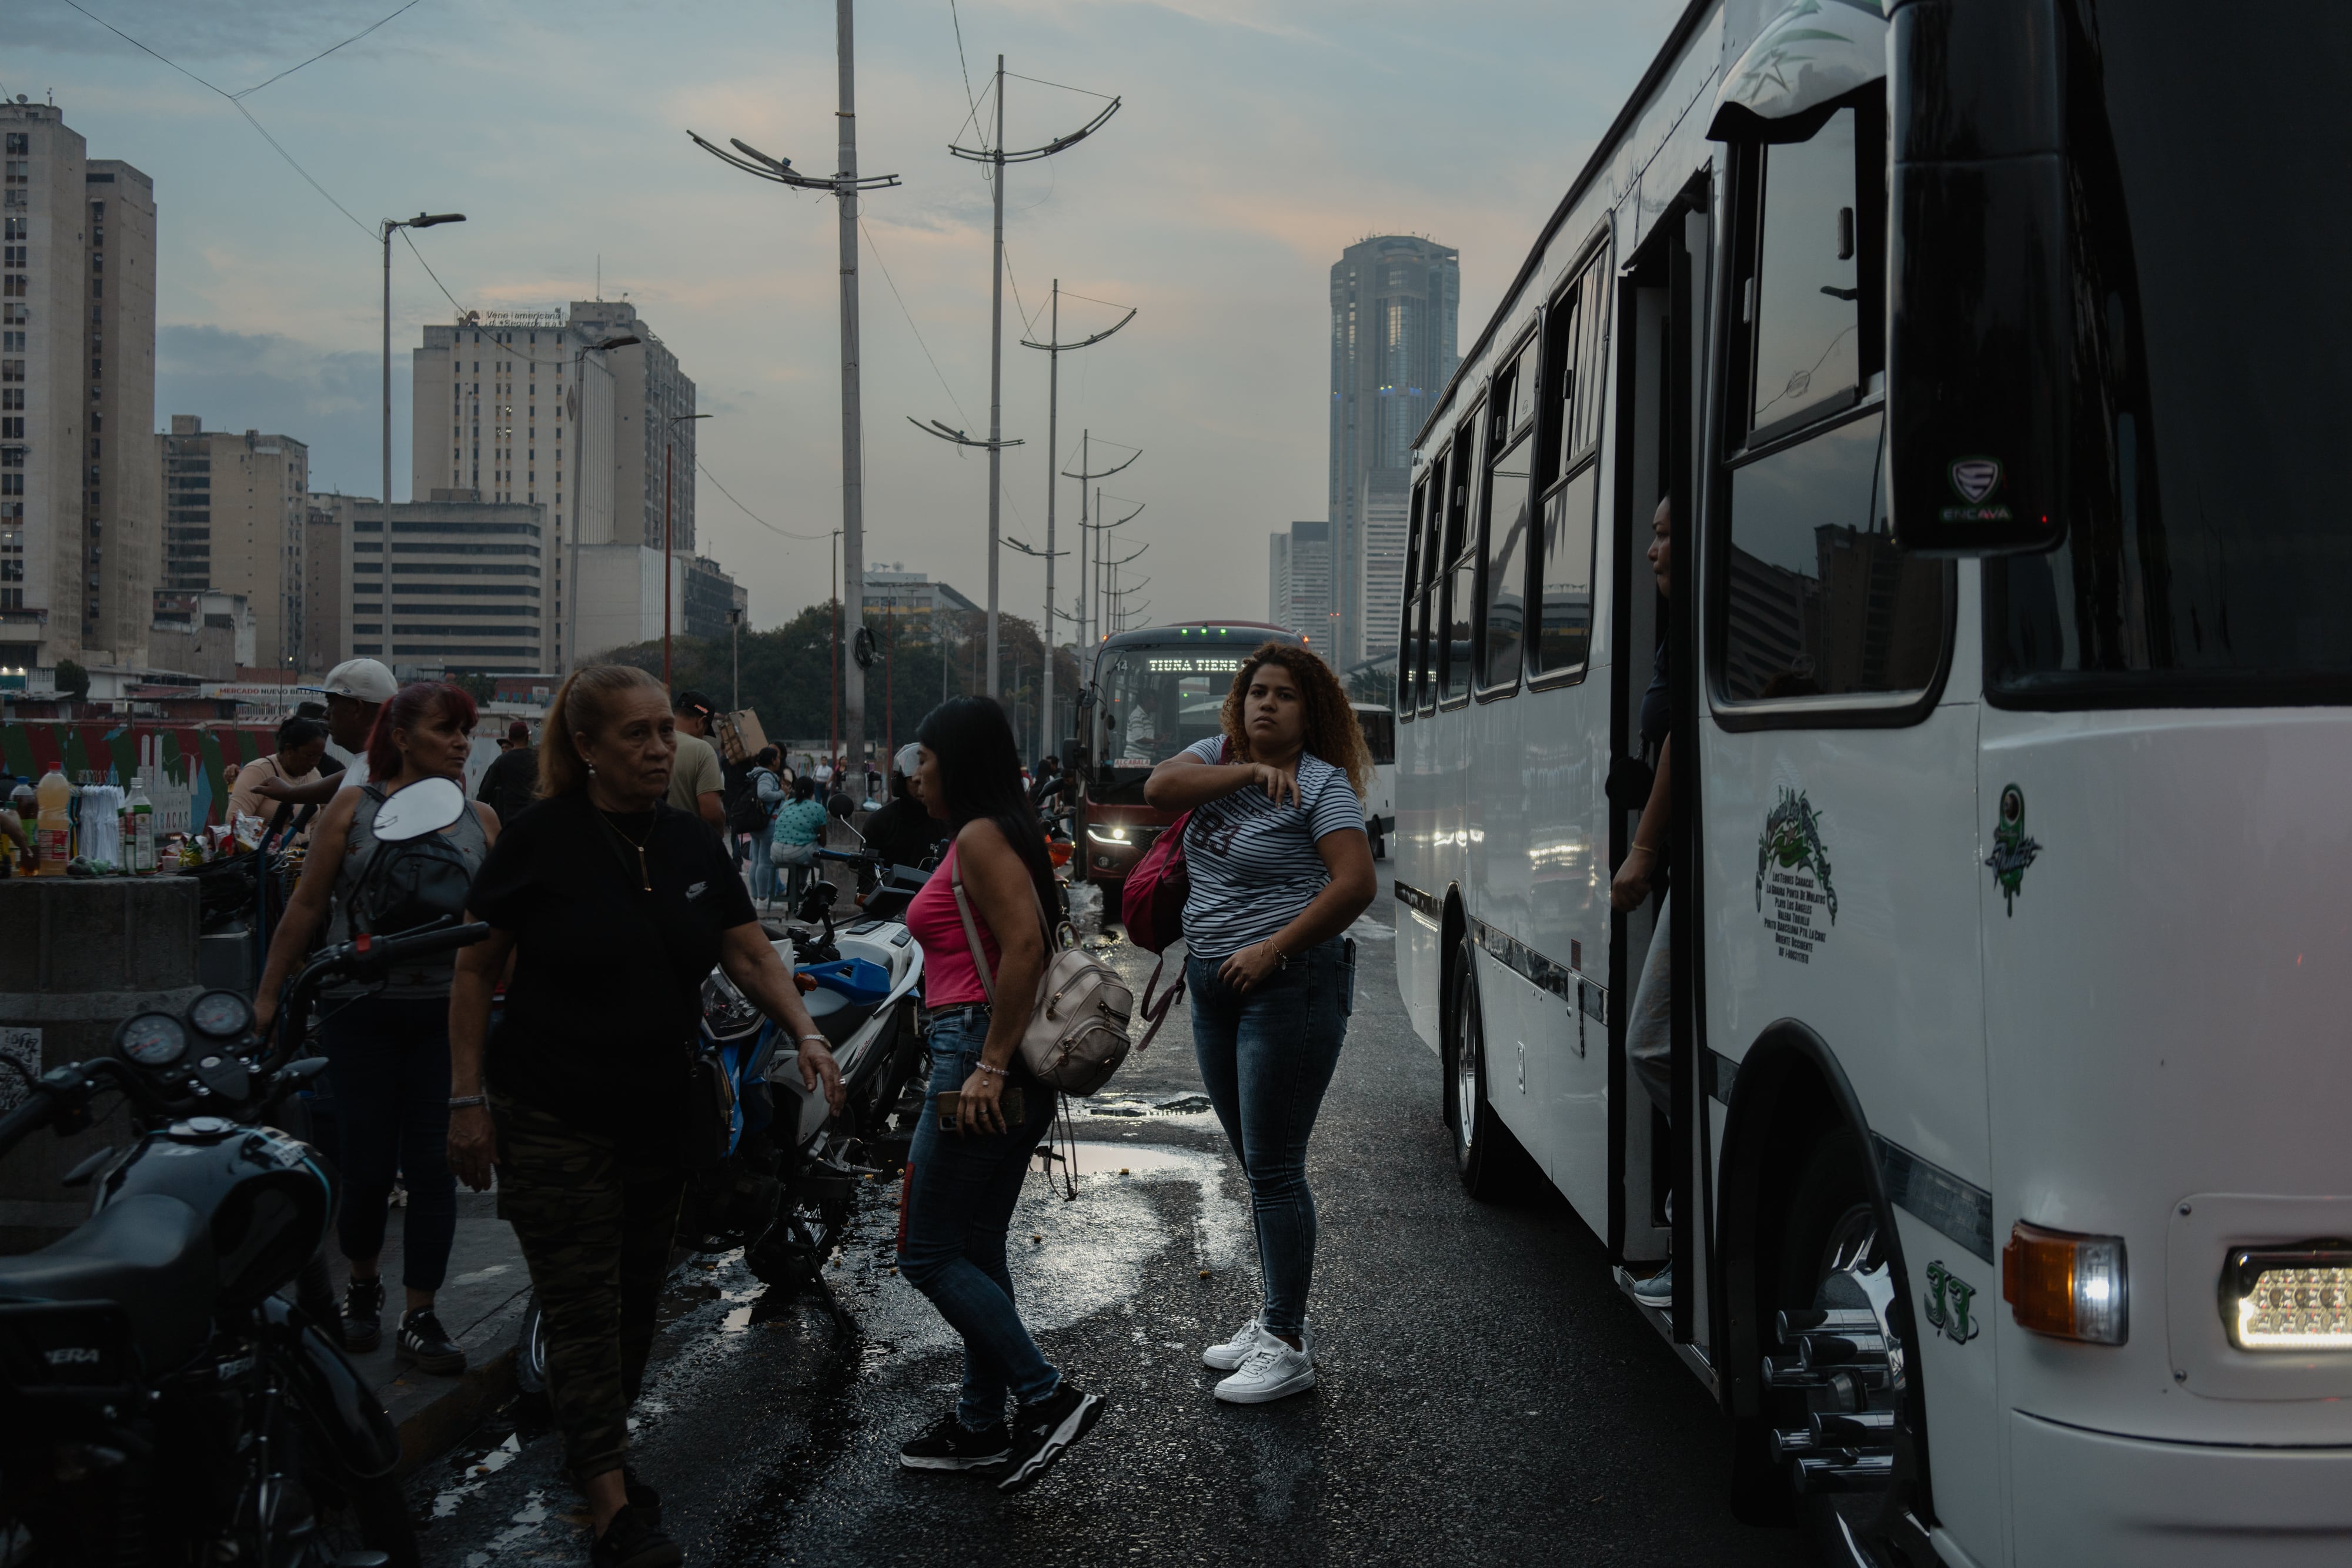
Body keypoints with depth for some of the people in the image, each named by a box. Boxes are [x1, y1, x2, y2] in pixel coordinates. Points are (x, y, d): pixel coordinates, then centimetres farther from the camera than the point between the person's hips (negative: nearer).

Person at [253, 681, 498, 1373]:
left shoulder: (482, 820, 7)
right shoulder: (354, 809, 1)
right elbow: (306, 906, 4)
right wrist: (267, 997, 3)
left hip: (448, 1011, 2)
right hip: (364, 1010, -1)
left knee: (432, 1166, 1)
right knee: (367, 1165, 2)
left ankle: (421, 1316, 13)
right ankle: (363, 1284, 29)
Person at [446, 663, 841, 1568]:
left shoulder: (690, 846, 5)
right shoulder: (541, 841, -10)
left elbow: (750, 955, 7)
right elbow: (476, 971, -6)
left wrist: (807, 1035, -10)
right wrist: (468, 1097, -10)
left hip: (661, 1117, 6)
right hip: (555, 1121, -5)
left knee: (636, 1300, 15)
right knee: (585, 1313, -5)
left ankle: (596, 1449, 34)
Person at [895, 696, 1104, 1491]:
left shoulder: (980, 838, -13)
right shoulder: (1003, 833, 17)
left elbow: (1024, 944, -25)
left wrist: (990, 1066, -26)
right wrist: (996, 1063, 20)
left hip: (978, 1055, -10)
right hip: (994, 1061, 10)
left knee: (928, 1254, -3)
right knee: (976, 1251, 15)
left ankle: (1048, 1397, -1)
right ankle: (982, 1423, 23)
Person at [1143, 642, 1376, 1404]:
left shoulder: (1322, 784, -9)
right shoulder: (1218, 756, 11)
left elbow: (1356, 883, -20)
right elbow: (1160, 787, -8)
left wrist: (1272, 950, -21)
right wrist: (1250, 771, -16)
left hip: (1289, 988, -8)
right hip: (1214, 986, 8)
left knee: (1274, 1168, -6)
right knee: (1254, 1161, 15)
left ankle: (1289, 1346, 1)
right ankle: (1274, 1317, 26)